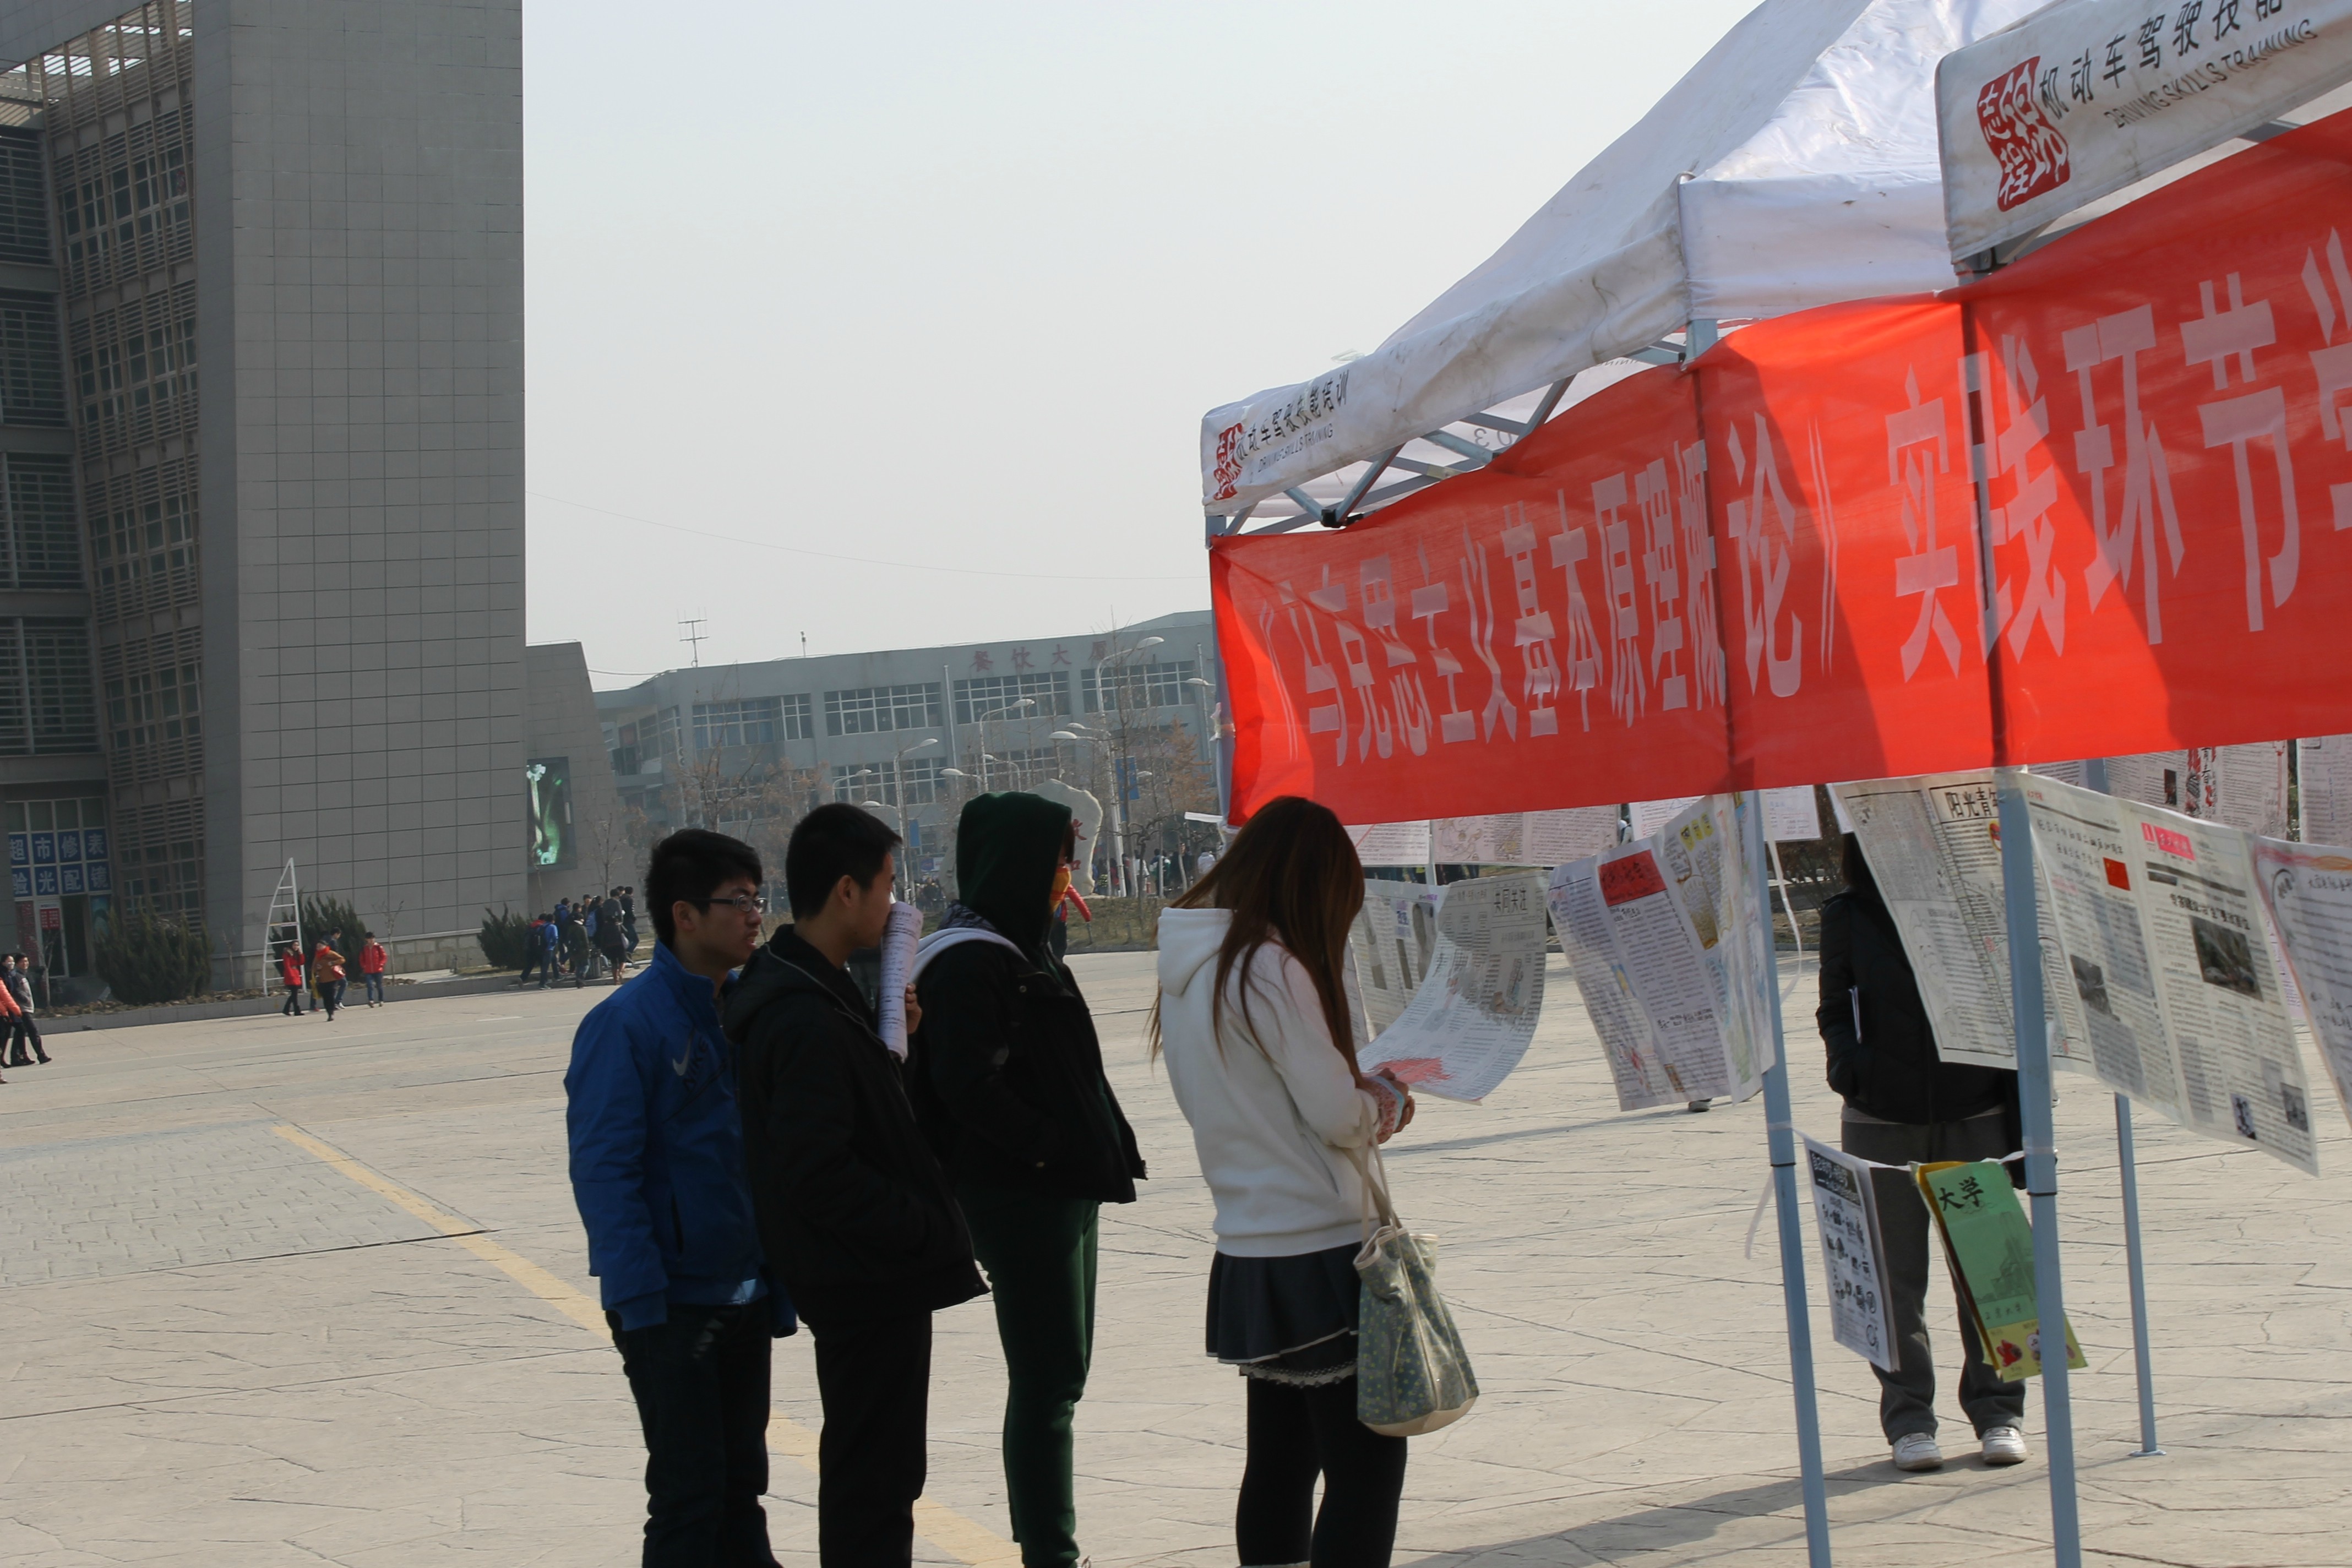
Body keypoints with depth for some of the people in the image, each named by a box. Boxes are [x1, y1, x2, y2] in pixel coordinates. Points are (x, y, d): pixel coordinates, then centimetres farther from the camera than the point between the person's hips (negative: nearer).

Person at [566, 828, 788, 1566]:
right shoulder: (626, 1024, -15)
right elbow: (604, 1172, -17)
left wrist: (779, 1283, 8)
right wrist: (641, 1306, -20)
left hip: (746, 1300, 7)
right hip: (673, 1305, -7)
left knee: (740, 1483, 15)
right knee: (689, 1496, -2)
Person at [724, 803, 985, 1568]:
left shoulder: (810, 990, 10)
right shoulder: (807, 1020, -23)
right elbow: (816, 1173, -27)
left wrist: (887, 1038, 4)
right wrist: (926, 1231, -19)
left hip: (862, 1276, 11)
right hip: (868, 1282, -11)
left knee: (868, 1474, 20)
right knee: (874, 1480, -4)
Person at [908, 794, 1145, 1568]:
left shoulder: (1022, 948, 15)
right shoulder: (970, 962, -16)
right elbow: (969, 1084, -24)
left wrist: (1099, 1150, 8)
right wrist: (1050, 1148, -17)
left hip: (1064, 1191, 10)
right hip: (1021, 1200, -10)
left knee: (1058, 1378, 13)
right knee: (1047, 1382, -7)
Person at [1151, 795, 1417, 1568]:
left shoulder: (1188, 970, 10)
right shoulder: (1273, 968, -16)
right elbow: (1338, 1115, -16)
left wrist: (1362, 1096, 8)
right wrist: (1387, 1099, 5)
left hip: (1247, 1259, 9)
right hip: (1317, 1252, -9)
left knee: (1279, 1465, 16)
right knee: (1367, 1464, -5)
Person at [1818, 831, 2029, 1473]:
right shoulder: (1848, 918, 2)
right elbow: (1835, 1009, 7)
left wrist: (2019, 1117, 1)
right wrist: (1846, 1059, -16)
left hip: (1974, 1114, 0)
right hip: (1882, 1120, 0)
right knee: (1895, 1274, 3)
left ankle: (1997, 1410, 13)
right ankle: (1908, 1419, 11)